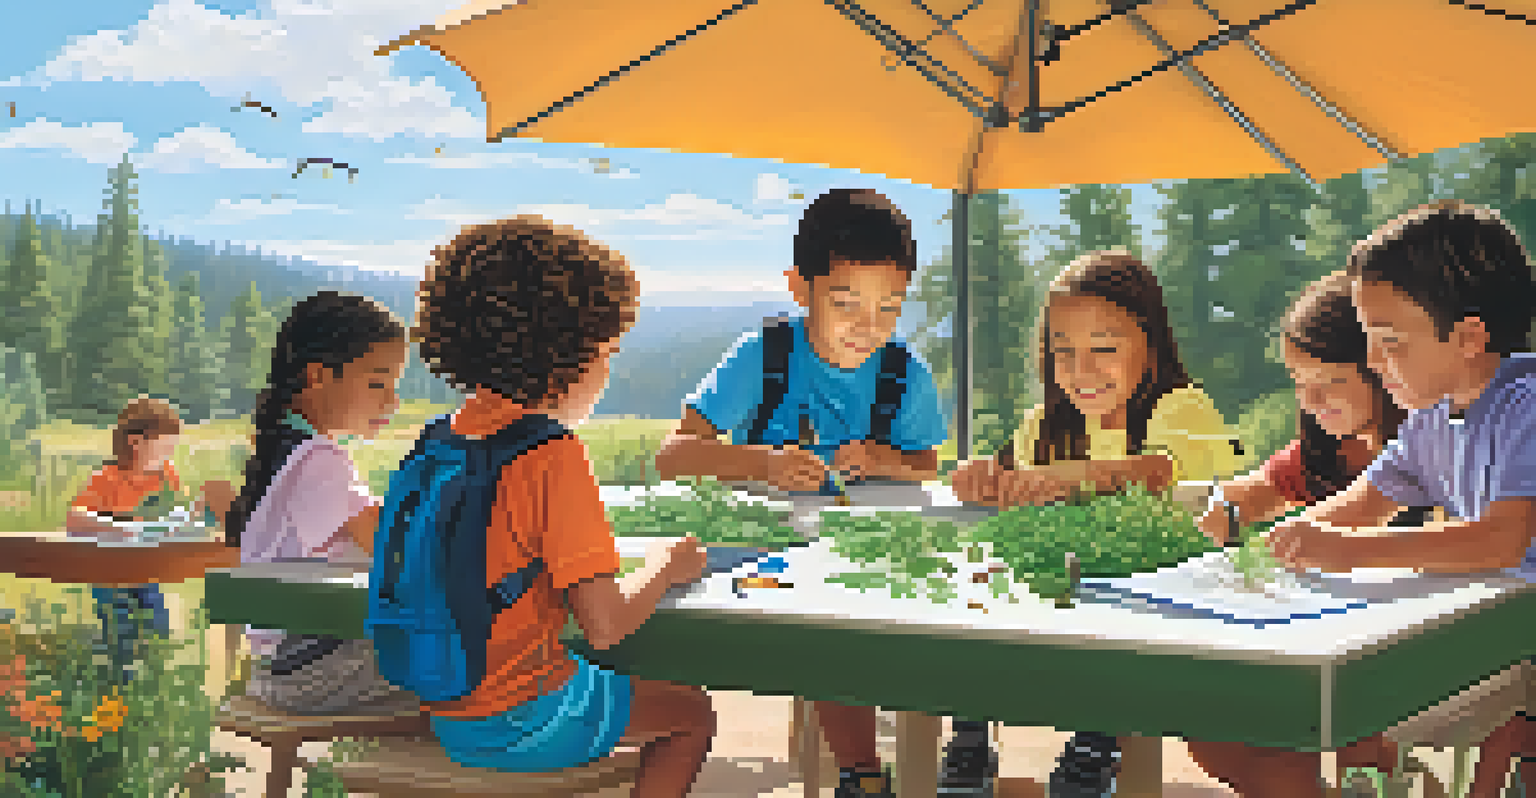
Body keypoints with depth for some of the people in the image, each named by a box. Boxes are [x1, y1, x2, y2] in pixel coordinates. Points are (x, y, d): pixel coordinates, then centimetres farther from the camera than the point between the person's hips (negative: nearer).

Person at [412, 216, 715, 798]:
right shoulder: (554, 456, -21)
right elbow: (605, 626, -23)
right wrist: (664, 569, -4)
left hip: (446, 718, 7)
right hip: (521, 724, -7)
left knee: (627, 692, 32)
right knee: (691, 712, 17)